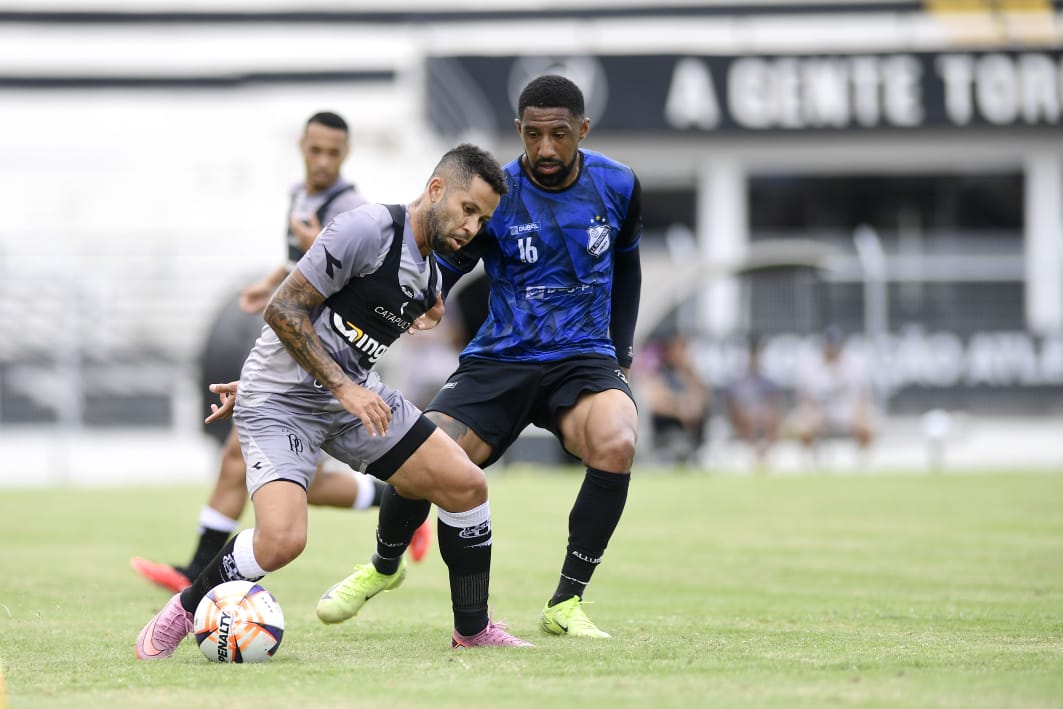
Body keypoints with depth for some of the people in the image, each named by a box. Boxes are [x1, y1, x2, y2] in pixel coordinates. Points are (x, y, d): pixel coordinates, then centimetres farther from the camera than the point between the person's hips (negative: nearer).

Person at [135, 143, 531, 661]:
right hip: (281, 400, -8)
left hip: (354, 394, 8)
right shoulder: (369, 229, -18)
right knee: (281, 541, -26)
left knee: (466, 484, -1)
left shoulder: (431, 279, 10)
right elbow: (283, 310, -19)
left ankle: (473, 631, 15)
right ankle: (186, 610, 1)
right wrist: (345, 388, -22)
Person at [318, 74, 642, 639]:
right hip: (499, 360, -1)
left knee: (616, 443, -32)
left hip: (583, 359, 1)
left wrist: (622, 355, 16)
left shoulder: (617, 186, -1)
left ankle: (565, 604, -15)